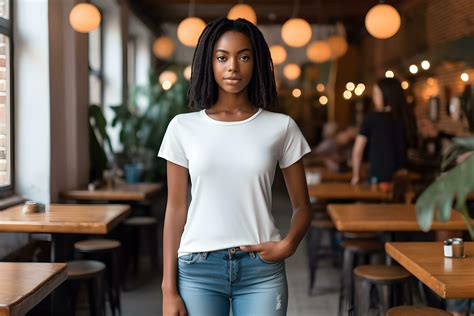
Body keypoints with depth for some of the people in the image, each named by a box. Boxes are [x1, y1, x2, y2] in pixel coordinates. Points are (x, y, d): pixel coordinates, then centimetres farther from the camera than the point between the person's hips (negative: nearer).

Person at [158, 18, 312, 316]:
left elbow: (302, 206, 7)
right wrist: (169, 289, 1)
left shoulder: (281, 127, 1)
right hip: (198, 269, 0)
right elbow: (176, 210, 3)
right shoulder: (183, 127, 2)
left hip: (261, 271, 0)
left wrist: (288, 244, -12)